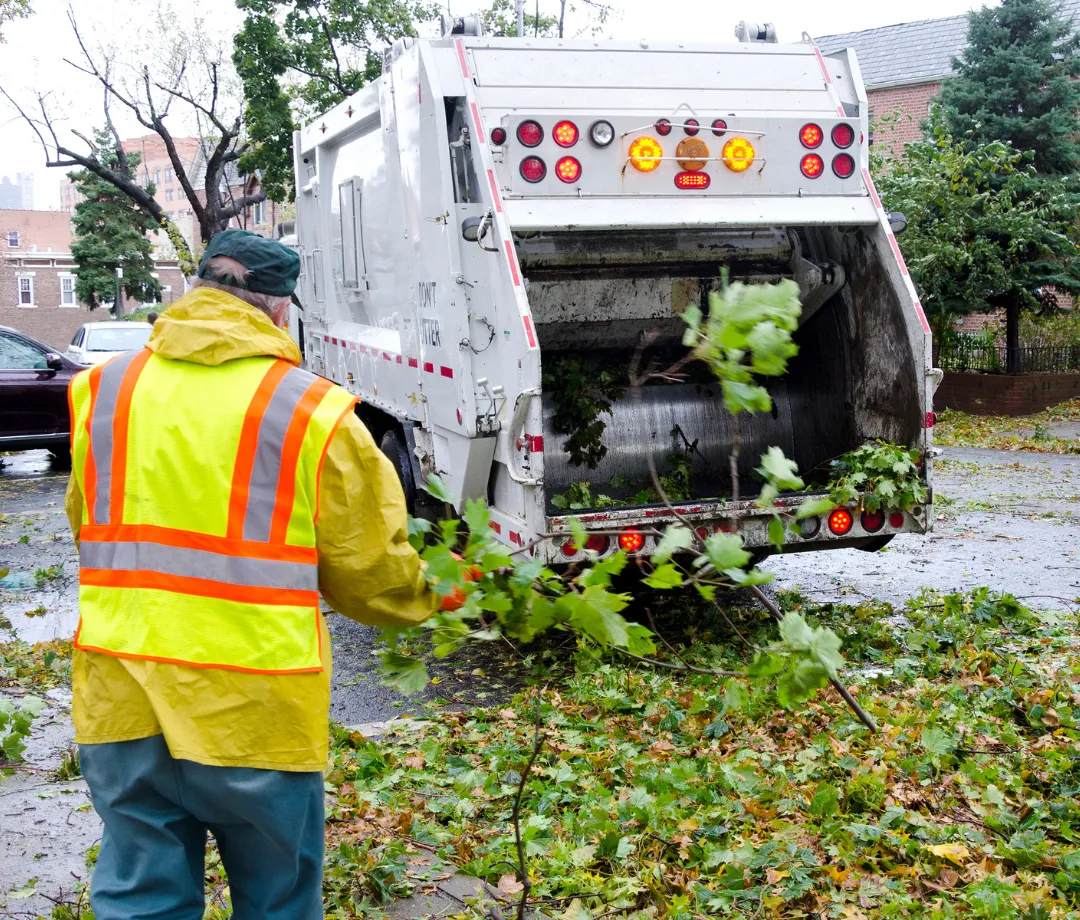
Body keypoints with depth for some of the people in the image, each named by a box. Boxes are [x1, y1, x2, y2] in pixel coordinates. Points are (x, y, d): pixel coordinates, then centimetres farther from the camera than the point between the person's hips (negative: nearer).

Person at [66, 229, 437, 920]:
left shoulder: (103, 390, 4)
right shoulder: (312, 409, -8)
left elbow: (89, 528, 15)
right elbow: (371, 571, -2)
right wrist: (422, 598, 19)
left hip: (120, 700, 4)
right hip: (254, 708, -3)